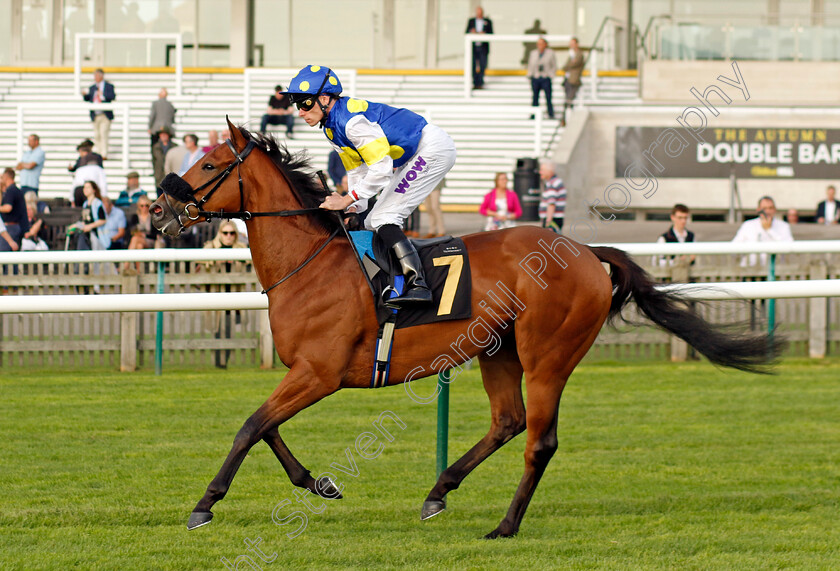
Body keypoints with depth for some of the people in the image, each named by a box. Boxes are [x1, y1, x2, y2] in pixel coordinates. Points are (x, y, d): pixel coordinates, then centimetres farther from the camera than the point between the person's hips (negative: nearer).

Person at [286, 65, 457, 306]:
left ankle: (418, 284, -28)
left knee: (382, 219, -18)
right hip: (416, 157, 11)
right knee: (374, 223, 10)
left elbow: (382, 168, -28)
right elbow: (357, 170, 14)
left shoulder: (351, 120, -26)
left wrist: (348, 200, -24)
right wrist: (356, 209, 6)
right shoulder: (332, 125, 7)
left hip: (433, 148, -11)